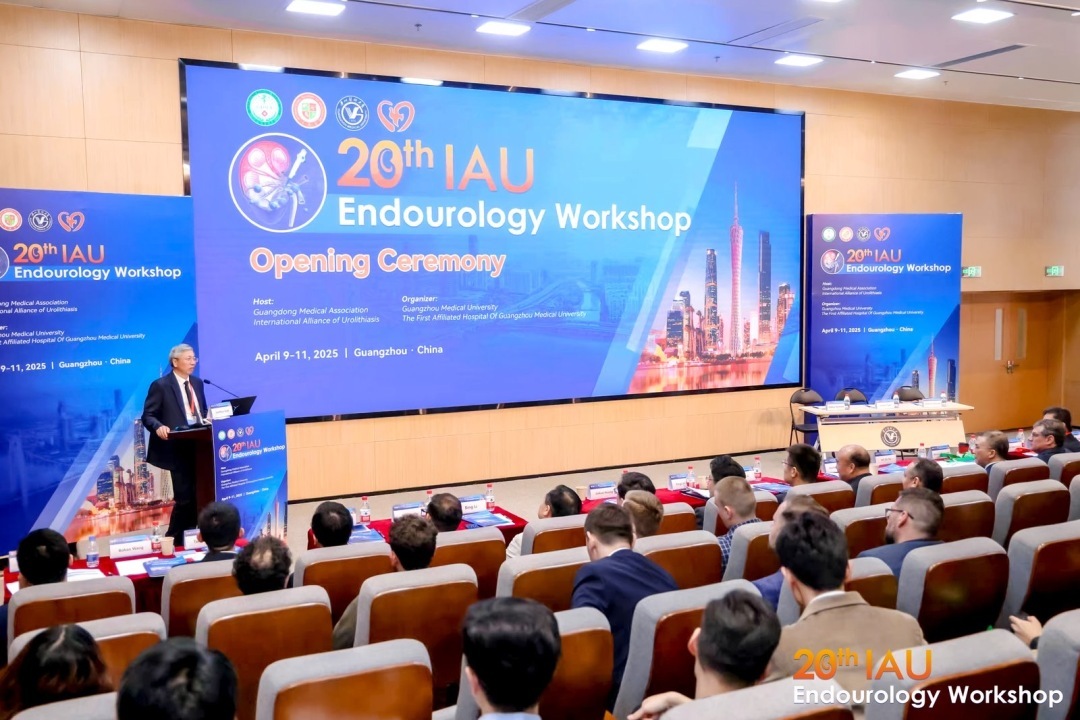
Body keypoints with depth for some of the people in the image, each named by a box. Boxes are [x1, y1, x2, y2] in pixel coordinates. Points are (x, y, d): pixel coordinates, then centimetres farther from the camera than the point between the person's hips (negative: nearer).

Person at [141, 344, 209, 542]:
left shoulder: (197, 383, 16)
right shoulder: (160, 385, -5)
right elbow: (148, 416, -8)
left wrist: (208, 420, 2)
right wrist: (159, 427, -28)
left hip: (199, 447, 7)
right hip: (178, 449, -7)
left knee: (199, 496, 8)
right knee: (185, 498, -6)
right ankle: (175, 540, 7)